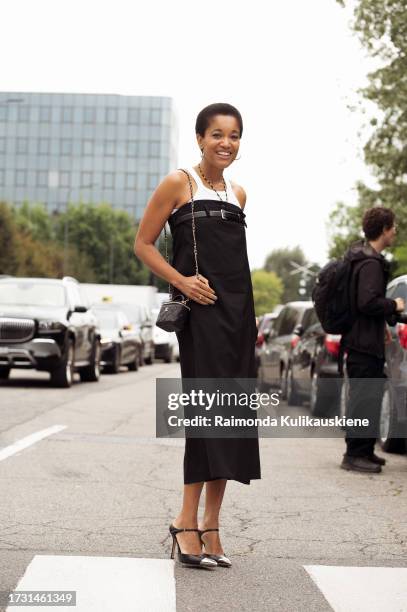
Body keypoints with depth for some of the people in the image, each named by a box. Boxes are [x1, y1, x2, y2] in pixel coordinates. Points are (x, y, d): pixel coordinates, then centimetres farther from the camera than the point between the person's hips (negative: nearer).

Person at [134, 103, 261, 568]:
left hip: (238, 312, 6)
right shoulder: (178, 184, -1)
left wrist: (250, 315, 17)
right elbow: (143, 244, 0)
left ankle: (209, 525, 11)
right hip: (201, 308, -6)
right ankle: (188, 522, -7)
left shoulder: (237, 194, 17)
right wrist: (181, 280, -13)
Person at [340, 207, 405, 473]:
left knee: (368, 397, 16)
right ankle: (356, 454, -4)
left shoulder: (364, 258, 16)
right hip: (365, 342, -11)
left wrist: (383, 321, 20)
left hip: (364, 339, 11)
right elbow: (368, 302, -27)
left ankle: (364, 451, 23)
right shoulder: (371, 263, -18)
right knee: (365, 399, -7)